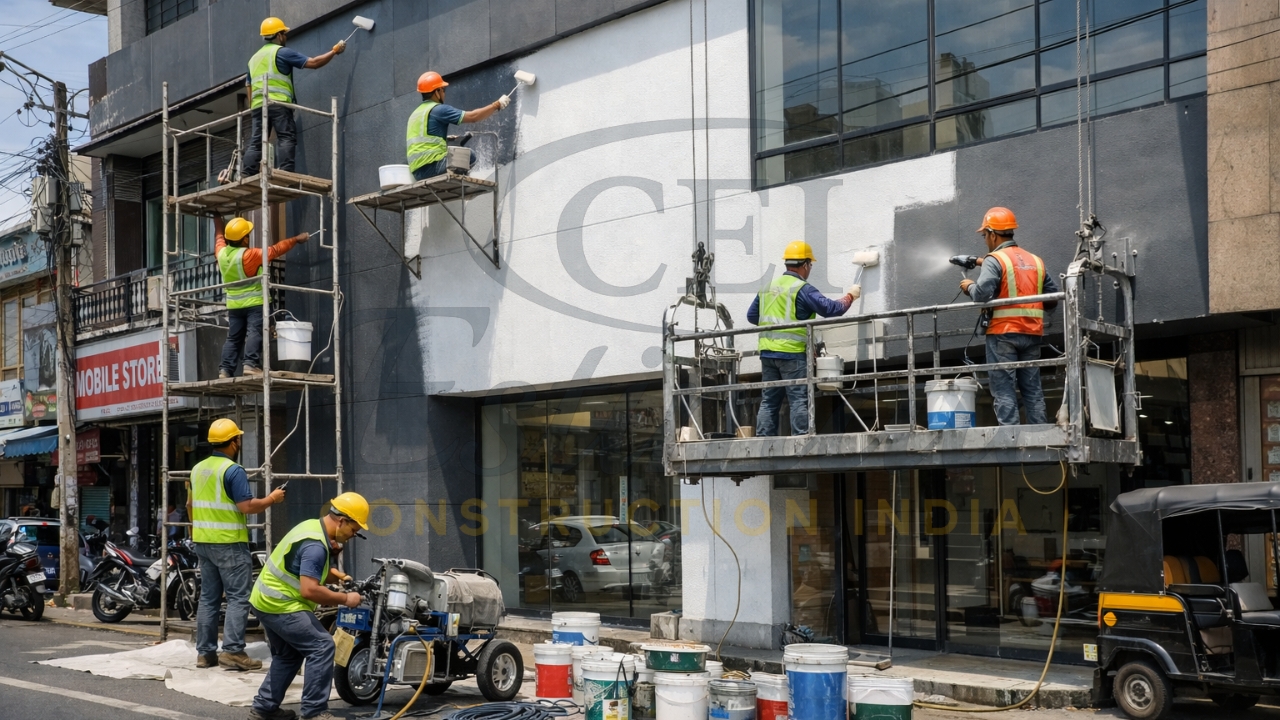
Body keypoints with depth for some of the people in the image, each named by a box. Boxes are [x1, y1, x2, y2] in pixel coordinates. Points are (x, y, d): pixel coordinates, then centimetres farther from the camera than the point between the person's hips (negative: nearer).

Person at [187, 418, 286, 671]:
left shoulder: (198, 469, 11)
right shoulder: (233, 471, -14)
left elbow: (190, 504, 21)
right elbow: (247, 506, -19)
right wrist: (272, 499, -4)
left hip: (203, 542, 8)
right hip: (229, 543, -8)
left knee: (208, 597, 12)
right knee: (238, 597, -5)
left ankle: (205, 652, 13)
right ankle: (233, 651, -11)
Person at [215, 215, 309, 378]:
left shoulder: (221, 253, -2)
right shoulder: (249, 255, -19)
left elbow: (219, 237, 20)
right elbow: (274, 250, -12)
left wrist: (217, 220, 38)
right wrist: (295, 239, -2)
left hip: (234, 304, 6)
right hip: (254, 302, -6)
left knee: (233, 338, 9)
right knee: (255, 333, -11)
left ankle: (225, 369, 2)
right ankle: (251, 363, -24)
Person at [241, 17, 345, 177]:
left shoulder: (254, 58, 25)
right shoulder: (282, 52, 3)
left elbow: (249, 89, 24)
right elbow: (313, 63, -1)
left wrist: (253, 109, 27)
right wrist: (334, 51, 9)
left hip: (257, 105, 7)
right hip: (278, 103, -6)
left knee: (255, 142, 2)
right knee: (286, 138, -9)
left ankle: (246, 176, -8)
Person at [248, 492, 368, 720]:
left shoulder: (313, 526, 7)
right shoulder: (315, 545, -24)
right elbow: (310, 590, -31)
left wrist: (338, 577, 8)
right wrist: (345, 599, -20)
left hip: (267, 600, 11)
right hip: (280, 605, -11)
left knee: (287, 655, 21)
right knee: (322, 646, -12)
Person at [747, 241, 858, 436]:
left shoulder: (767, 287, 13)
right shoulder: (802, 289, -9)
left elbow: (751, 316, 20)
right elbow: (830, 309, -12)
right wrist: (850, 296, 4)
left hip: (767, 352, 7)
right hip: (792, 352, -7)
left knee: (769, 401, 10)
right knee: (799, 400, -4)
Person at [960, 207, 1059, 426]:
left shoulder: (994, 260, -6)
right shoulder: (1035, 261, 14)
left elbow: (982, 293, -19)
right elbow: (1053, 295, 13)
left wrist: (970, 287, 0)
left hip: (1003, 333, -6)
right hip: (1032, 333, 6)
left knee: (1003, 389, -4)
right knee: (1032, 388, 10)